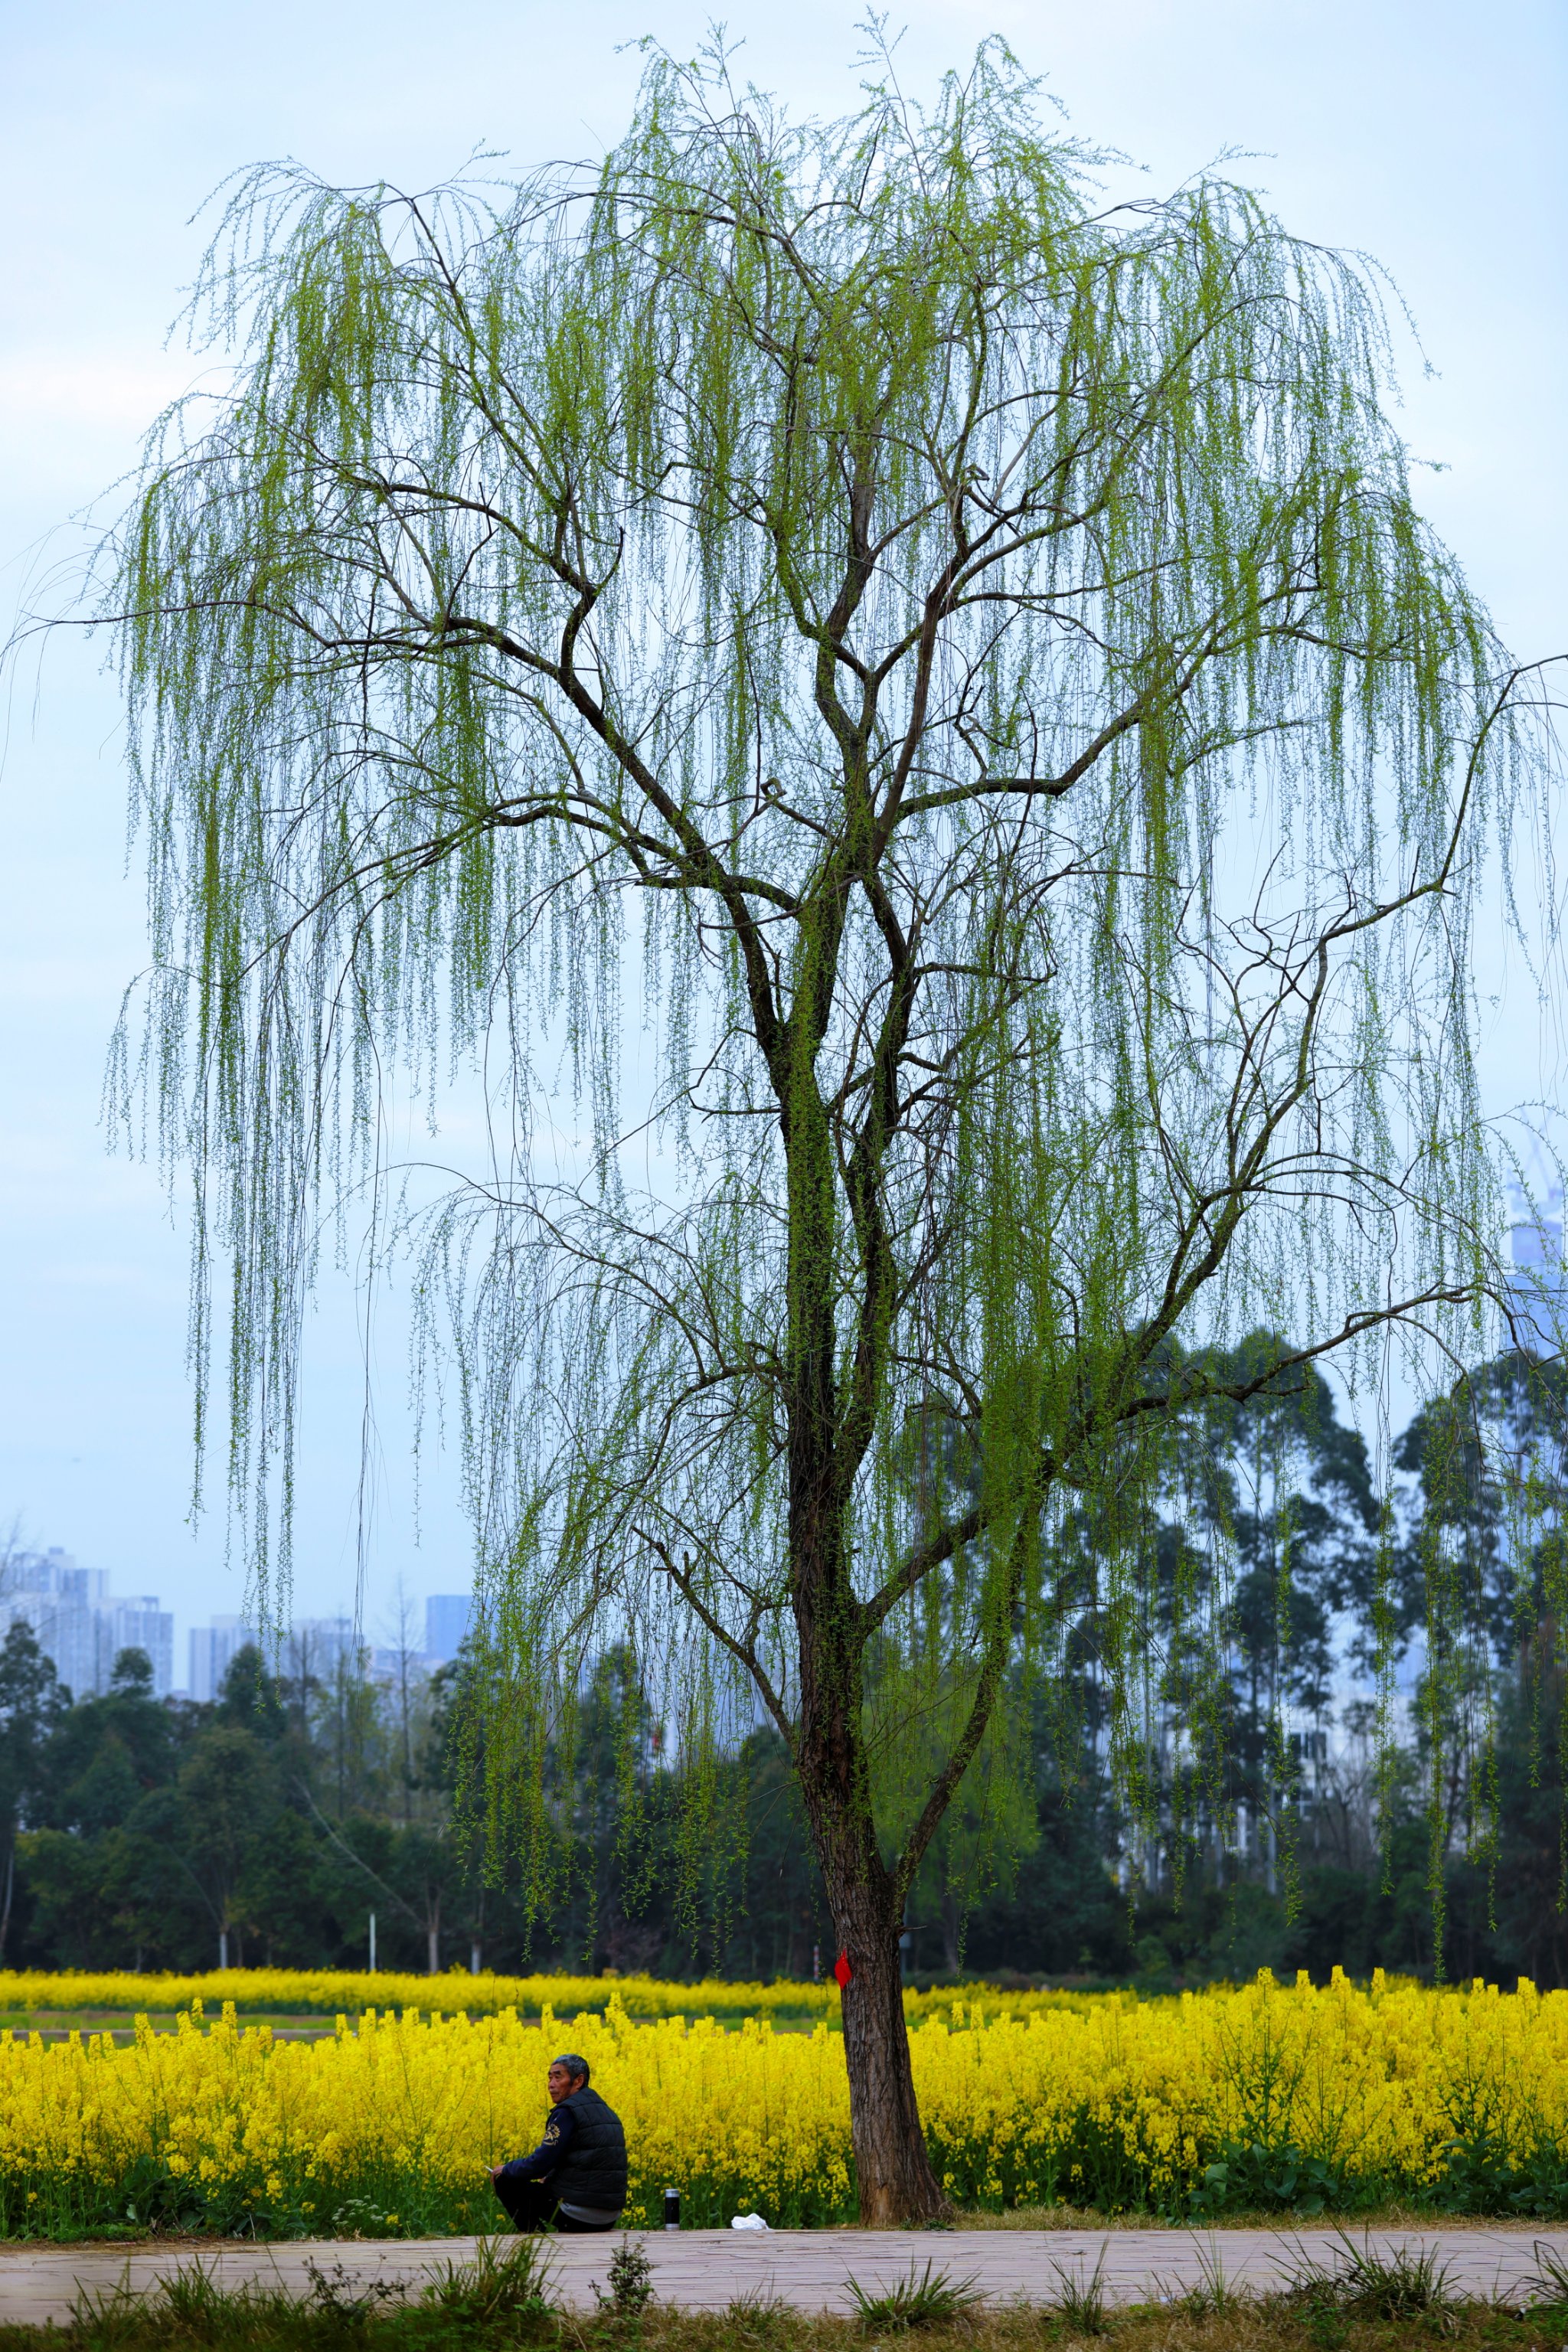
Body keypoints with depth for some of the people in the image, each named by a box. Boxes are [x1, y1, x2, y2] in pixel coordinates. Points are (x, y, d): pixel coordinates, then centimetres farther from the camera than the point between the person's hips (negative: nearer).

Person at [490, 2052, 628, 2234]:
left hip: (578, 2215, -9)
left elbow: (541, 2163, -13)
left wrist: (506, 2170, 4)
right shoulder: (607, 2112, 15)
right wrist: (550, 2177, 26)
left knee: (506, 2183, 3)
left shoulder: (567, 2112, -11)